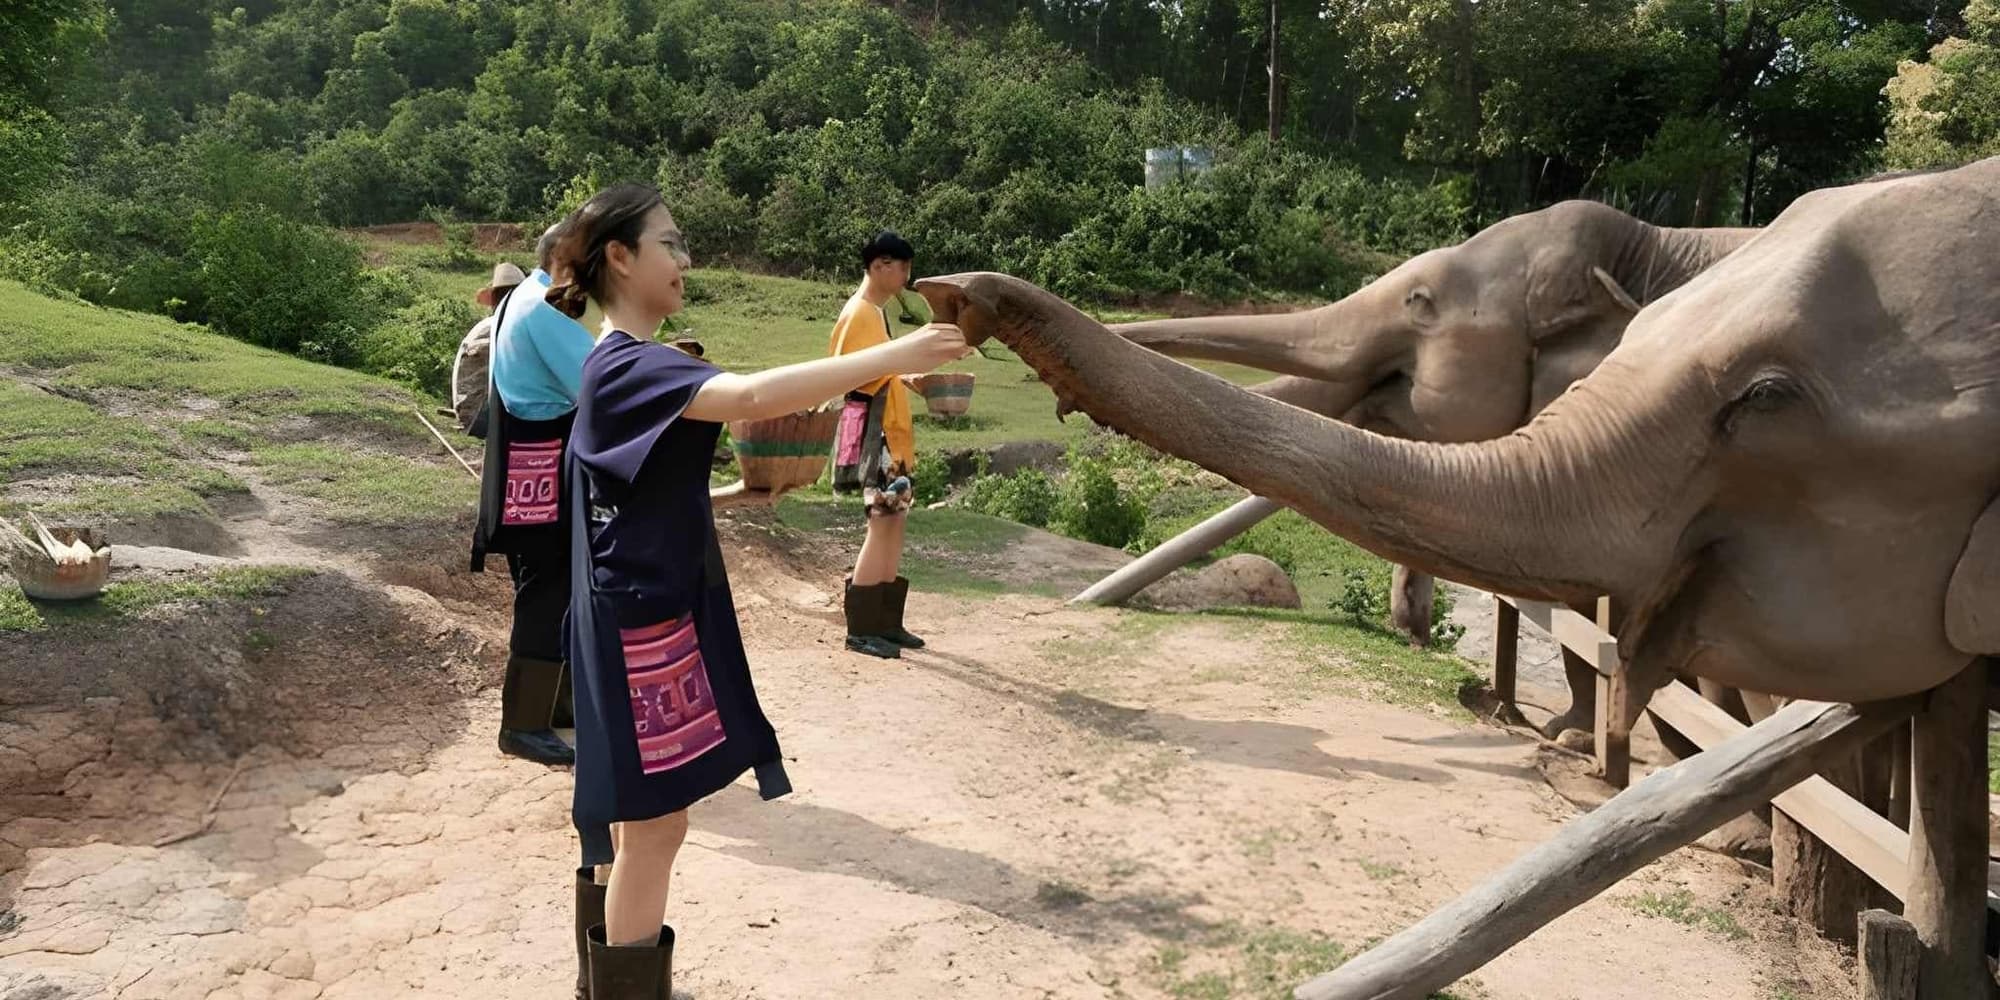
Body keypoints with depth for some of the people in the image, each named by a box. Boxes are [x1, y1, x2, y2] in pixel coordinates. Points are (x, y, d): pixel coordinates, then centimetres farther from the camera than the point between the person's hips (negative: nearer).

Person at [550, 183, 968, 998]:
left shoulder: (628, 368, 13)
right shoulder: (630, 366, -20)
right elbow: (753, 395, -36)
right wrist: (893, 357, -35)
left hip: (655, 614, 10)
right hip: (644, 624, -10)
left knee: (646, 821, 18)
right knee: (654, 824, 0)